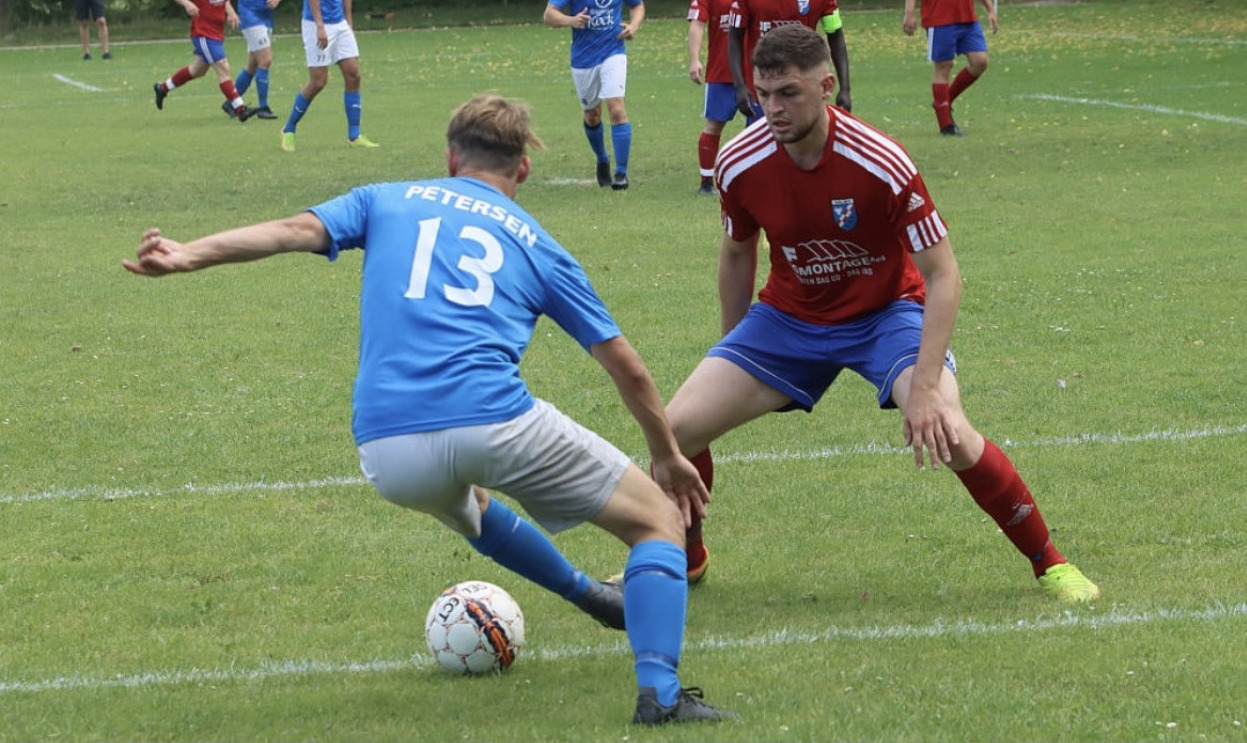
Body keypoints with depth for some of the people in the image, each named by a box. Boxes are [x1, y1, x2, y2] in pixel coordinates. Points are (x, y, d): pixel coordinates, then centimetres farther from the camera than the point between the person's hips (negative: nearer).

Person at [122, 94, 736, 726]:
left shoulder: (387, 201, 23)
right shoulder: (535, 244, 22)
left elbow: (297, 230, 4)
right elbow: (627, 369, 25)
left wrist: (188, 257, -4)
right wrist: (668, 455, 39)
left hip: (387, 456, 3)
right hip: (492, 421, -3)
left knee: (459, 501, 40)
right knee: (657, 520, 10)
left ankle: (591, 597, 53)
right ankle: (659, 691, -11)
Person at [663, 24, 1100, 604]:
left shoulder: (880, 164, -28)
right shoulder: (739, 164, -16)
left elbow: (943, 277, -22)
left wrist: (924, 387, -31)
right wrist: (730, 355, 12)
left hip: (885, 312, -4)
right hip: (788, 318, 4)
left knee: (945, 434, -28)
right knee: (678, 424, -11)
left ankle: (1049, 562, -7)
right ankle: (684, 556, 18)